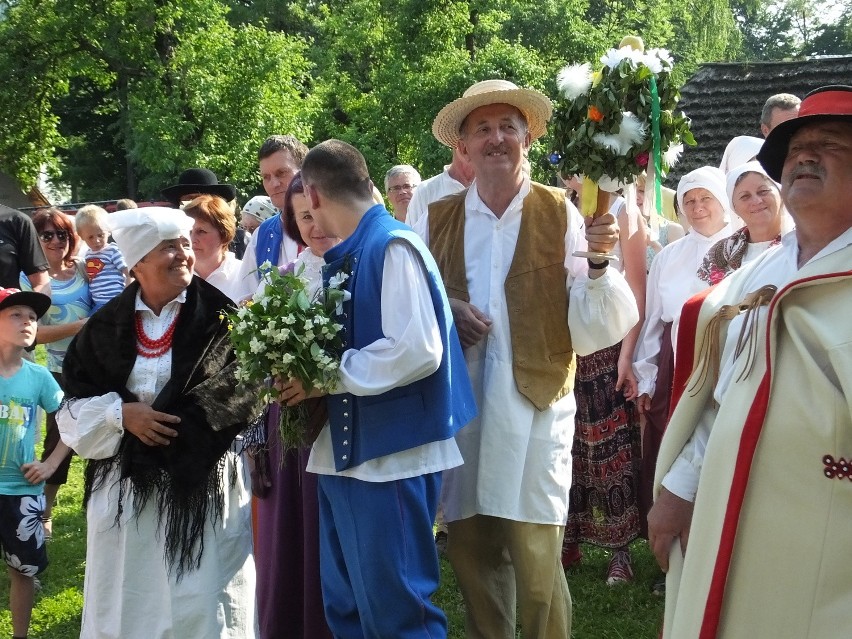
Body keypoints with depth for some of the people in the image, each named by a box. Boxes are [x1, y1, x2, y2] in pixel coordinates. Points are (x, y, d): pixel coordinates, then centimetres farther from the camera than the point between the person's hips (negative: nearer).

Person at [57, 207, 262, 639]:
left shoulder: (220, 316, -4)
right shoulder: (107, 326, 5)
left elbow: (244, 390, -10)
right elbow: (75, 401, 7)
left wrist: (168, 418, -15)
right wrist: (121, 414, -12)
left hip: (203, 481, -3)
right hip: (125, 486, 3)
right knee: (129, 602, 11)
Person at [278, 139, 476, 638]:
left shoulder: (393, 247, -15)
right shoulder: (342, 257, 11)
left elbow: (417, 350, -24)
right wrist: (304, 373, 2)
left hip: (389, 455, -9)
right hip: (343, 450, 9)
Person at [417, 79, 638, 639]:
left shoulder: (562, 215, -2)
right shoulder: (437, 219, 7)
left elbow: (596, 328, -7)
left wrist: (598, 261, -24)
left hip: (535, 407, -3)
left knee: (537, 562, -2)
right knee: (471, 553, 12)